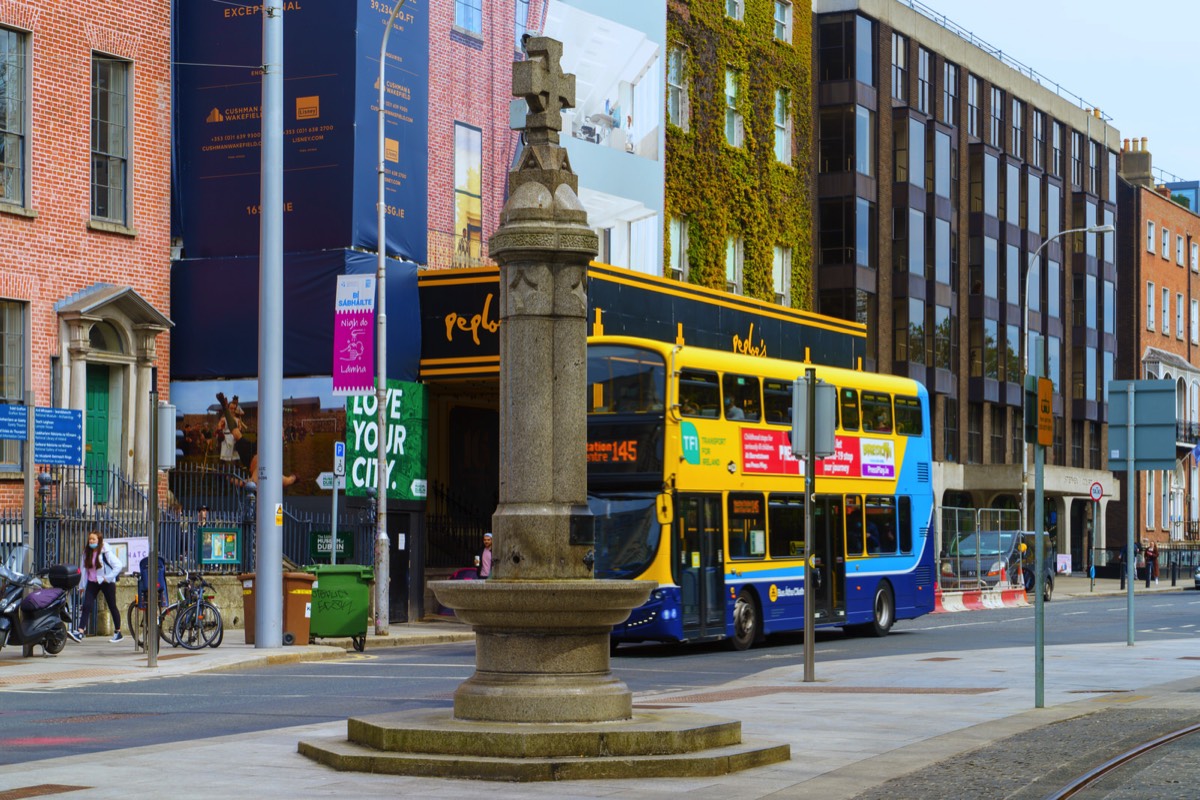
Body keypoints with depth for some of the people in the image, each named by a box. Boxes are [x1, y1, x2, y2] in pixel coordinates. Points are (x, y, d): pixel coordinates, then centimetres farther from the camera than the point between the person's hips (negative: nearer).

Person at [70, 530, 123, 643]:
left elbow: (118, 565, -14)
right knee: (87, 606, -9)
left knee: (112, 607, 6)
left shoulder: (106, 552, -12)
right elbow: (83, 568, 12)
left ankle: (118, 633, 18)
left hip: (106, 583, -5)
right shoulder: (87, 552, 5)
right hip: (92, 582, 5)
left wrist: (108, 578, -15)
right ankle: (80, 633, -17)